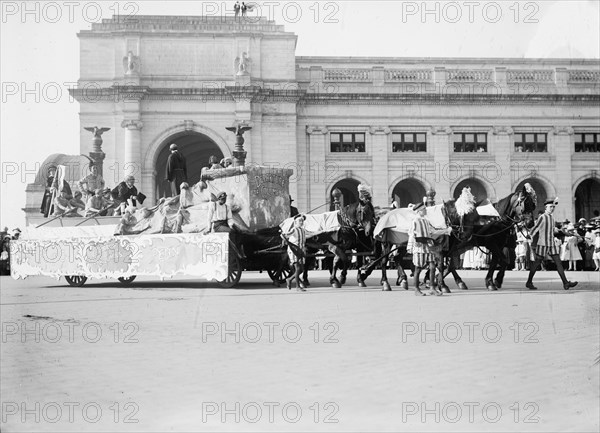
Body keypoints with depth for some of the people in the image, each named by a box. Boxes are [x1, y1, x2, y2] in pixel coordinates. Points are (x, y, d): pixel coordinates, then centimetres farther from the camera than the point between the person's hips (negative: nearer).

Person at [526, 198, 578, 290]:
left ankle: (565, 283, -8)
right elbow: (534, 231, -10)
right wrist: (534, 243, -5)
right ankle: (529, 282, 13)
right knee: (537, 263, 1)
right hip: (542, 244, -7)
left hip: (551, 244, 7)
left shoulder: (551, 217, 13)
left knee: (558, 262, -2)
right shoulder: (542, 217, -12)